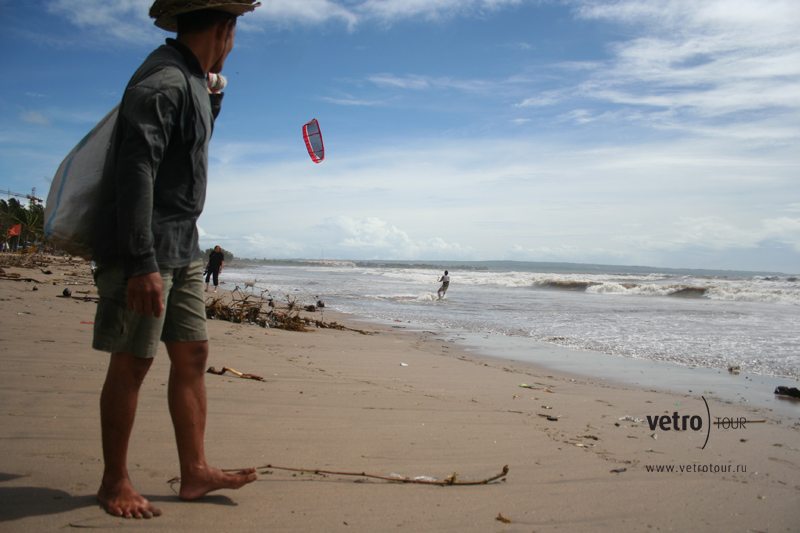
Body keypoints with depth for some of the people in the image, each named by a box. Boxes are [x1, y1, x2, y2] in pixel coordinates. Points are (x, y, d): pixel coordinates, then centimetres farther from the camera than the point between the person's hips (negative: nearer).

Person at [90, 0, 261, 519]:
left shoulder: (194, 81, 16)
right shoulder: (162, 81, -15)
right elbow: (134, 169, -24)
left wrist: (213, 93, 22)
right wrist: (142, 264, -28)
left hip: (182, 248, 10)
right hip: (144, 250, -10)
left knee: (193, 355, 9)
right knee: (132, 362, -1)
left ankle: (195, 471, 16)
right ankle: (114, 481, 13)